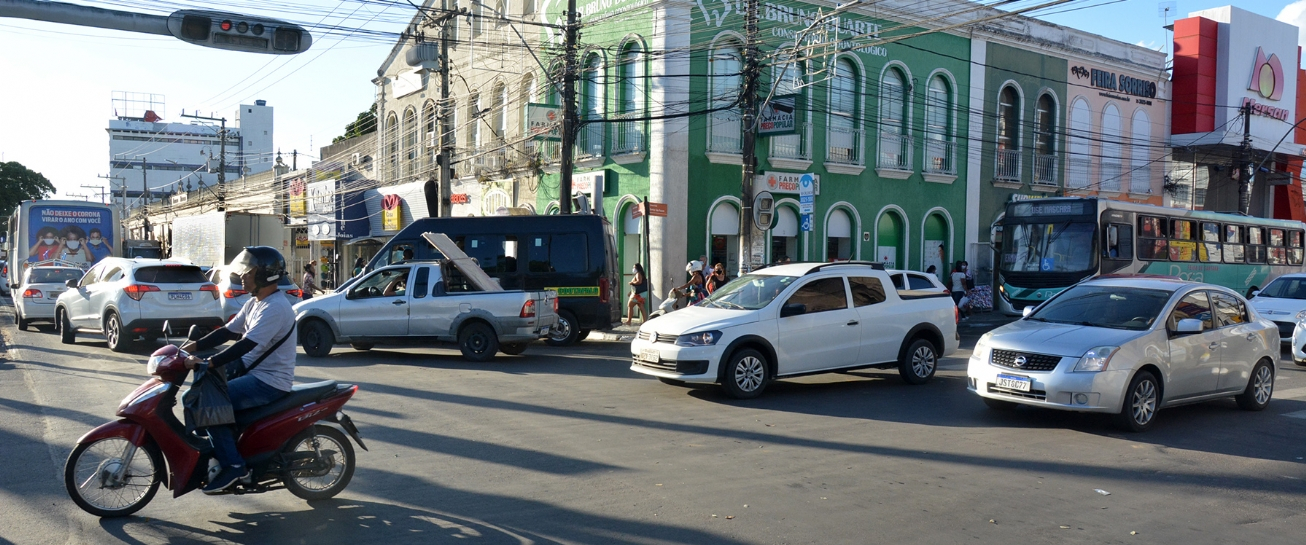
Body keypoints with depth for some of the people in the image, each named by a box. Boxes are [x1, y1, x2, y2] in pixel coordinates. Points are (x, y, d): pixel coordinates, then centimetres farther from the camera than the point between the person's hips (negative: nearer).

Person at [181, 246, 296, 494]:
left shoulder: (275, 307, -20)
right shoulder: (255, 303, 13)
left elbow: (245, 344, -28)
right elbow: (228, 331, 13)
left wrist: (207, 363, -32)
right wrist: (195, 346, 1)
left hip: (270, 381, -10)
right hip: (252, 368, 10)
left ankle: (232, 465, -13)